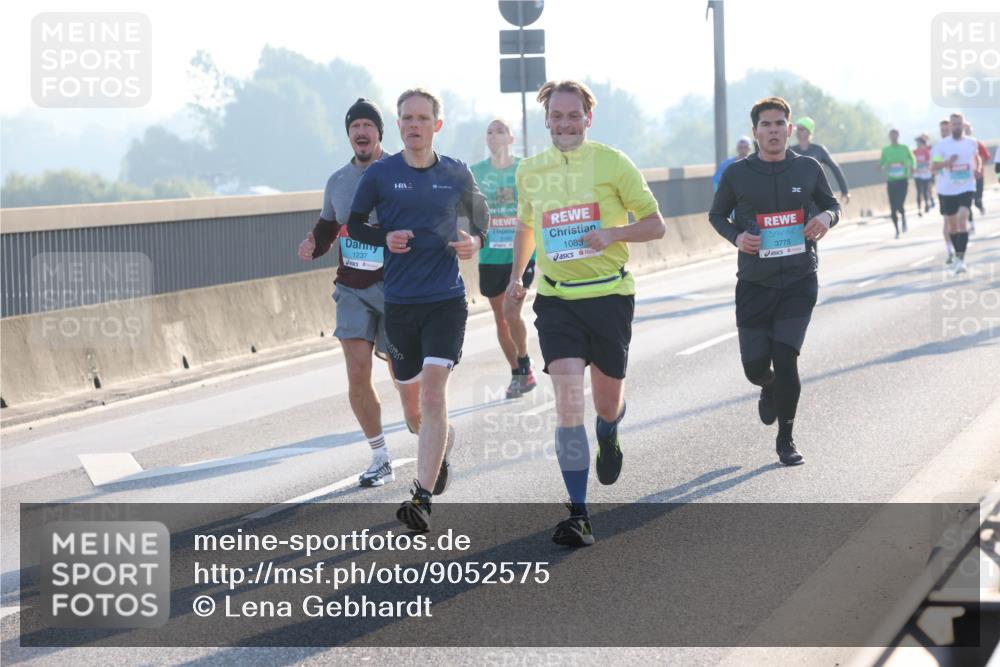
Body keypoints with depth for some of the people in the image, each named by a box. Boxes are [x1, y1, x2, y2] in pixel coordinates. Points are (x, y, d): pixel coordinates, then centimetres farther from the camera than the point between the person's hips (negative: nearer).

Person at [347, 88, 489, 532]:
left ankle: (422, 499, -16)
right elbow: (354, 224, 10)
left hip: (446, 299, -2)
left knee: (433, 391, -15)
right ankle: (443, 444, 47)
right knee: (410, 389, 13)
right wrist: (385, 238, -10)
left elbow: (480, 216, 19)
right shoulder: (380, 174, 0)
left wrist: (475, 241, -2)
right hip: (398, 302, 2)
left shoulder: (456, 174, 3)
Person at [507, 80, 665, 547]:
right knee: (567, 402, -13)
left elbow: (655, 225, -1)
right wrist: (516, 274, 16)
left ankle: (609, 439, 50)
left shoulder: (612, 163, -4)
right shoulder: (529, 171, 7)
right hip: (555, 298, 1)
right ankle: (578, 516, -12)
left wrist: (613, 233, -18)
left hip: (609, 293, -1)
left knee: (607, 400, 10)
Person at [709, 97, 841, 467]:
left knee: (785, 359, -12)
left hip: (799, 283, -1)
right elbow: (716, 215, 12)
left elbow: (832, 204, 15)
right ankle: (770, 391, 43)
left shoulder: (808, 169, 1)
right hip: (754, 284, 1)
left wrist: (826, 217, -9)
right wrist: (736, 237, -9)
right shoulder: (737, 175, -2)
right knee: (755, 366, 2)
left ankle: (785, 440, 8)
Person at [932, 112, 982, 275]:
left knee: (962, 220, -19)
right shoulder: (941, 145, -4)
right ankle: (957, 254, 33)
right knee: (951, 225, 12)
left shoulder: (971, 142, 3)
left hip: (966, 188, -1)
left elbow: (977, 157, 23)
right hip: (947, 190, 1)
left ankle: (961, 259, -22)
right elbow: (933, 166, -9)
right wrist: (947, 162, -27)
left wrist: (978, 169, 3)